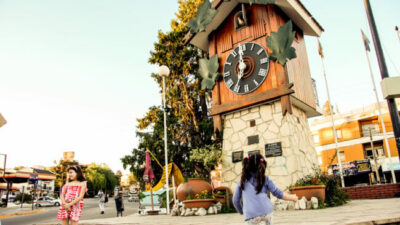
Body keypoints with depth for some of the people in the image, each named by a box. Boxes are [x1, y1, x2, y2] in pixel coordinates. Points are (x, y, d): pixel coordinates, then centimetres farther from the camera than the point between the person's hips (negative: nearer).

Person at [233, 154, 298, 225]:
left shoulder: (242, 181, 12)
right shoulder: (265, 179, 9)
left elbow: (236, 200, 15)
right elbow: (277, 193, 14)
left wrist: (242, 212, 32)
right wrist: (292, 197, 30)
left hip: (251, 216, -1)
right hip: (266, 212, 1)